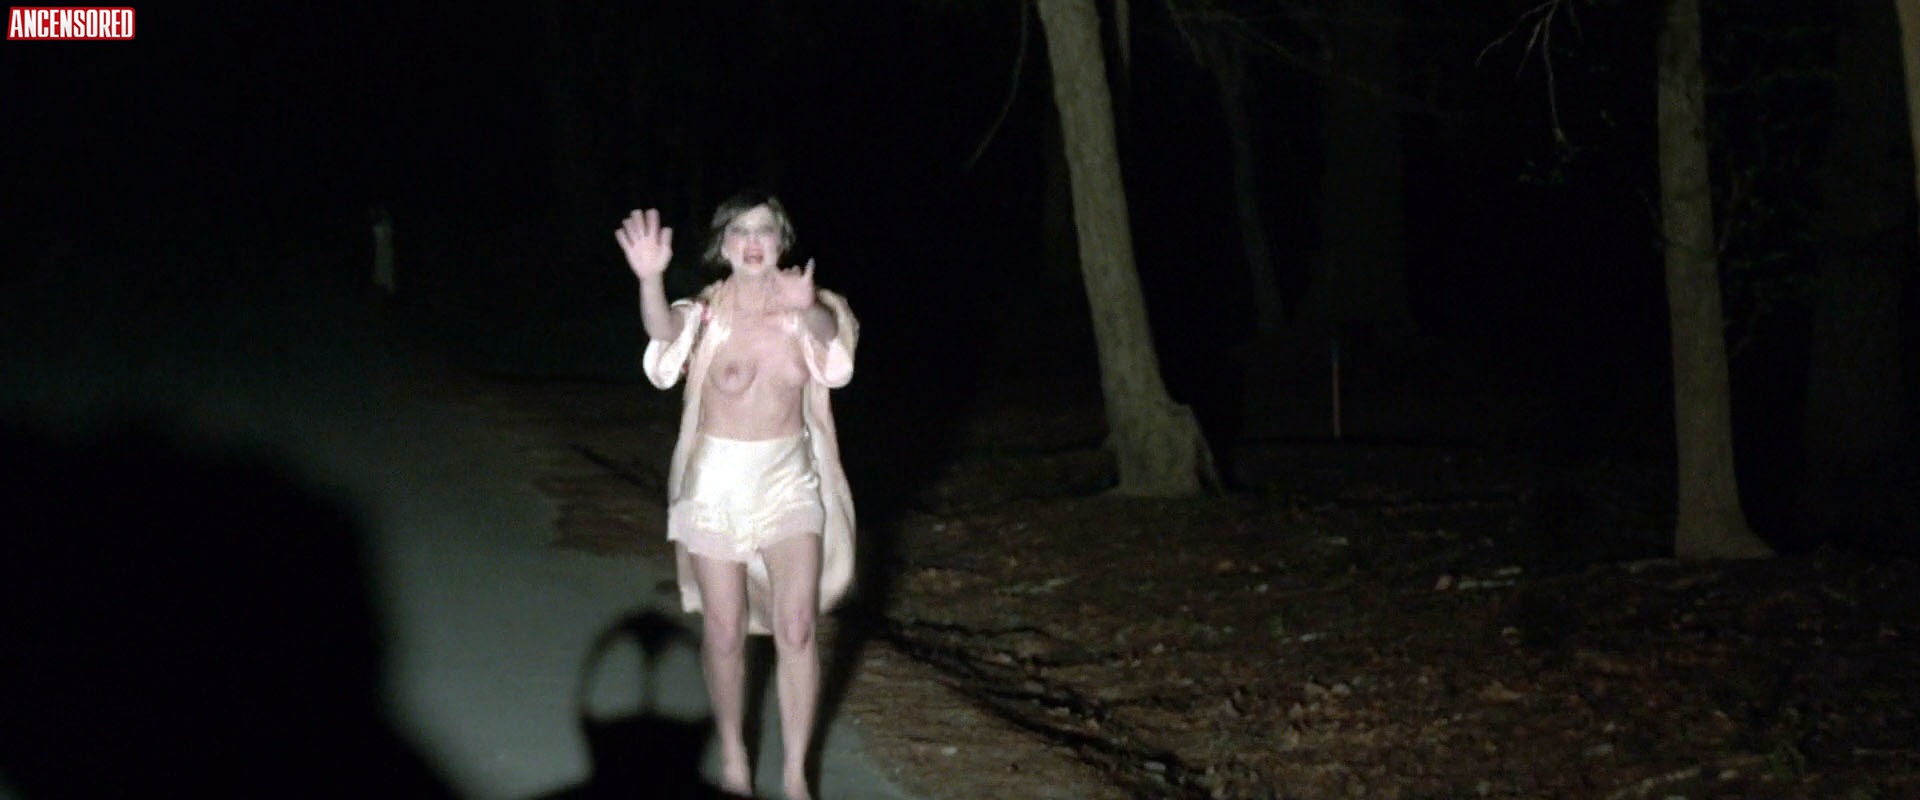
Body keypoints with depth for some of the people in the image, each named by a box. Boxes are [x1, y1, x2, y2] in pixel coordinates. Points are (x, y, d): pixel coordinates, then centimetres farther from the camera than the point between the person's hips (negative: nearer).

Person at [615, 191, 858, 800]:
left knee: (796, 629, -6)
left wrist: (807, 309, -50)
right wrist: (650, 280, -56)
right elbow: (664, 330, -33)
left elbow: (830, 334, -25)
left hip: (790, 481, 1)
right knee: (724, 633, 7)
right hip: (716, 482, -1)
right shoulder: (707, 314, -11)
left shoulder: (804, 311, -3)